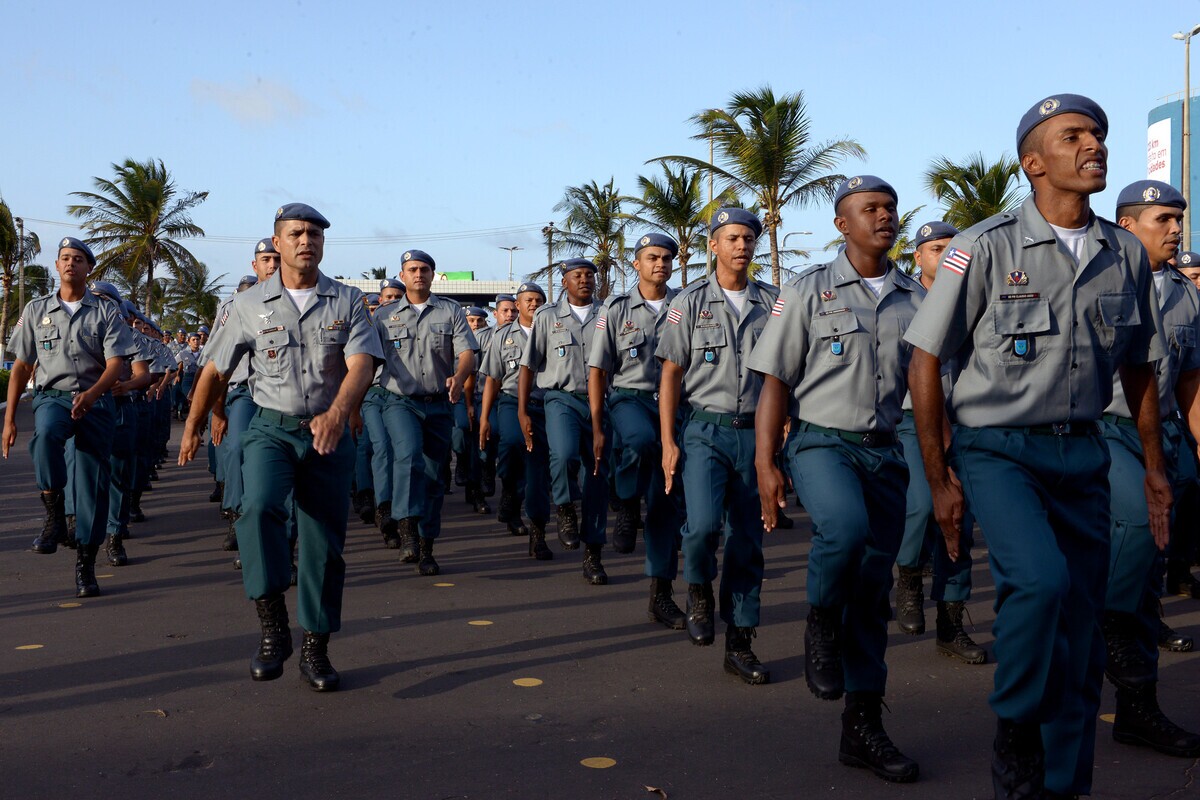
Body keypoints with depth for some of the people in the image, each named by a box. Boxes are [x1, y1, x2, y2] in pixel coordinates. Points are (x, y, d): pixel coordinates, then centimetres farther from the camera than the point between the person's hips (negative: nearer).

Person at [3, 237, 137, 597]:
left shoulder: (106, 312, 6)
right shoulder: (36, 310, 11)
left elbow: (116, 364, -4)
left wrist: (91, 394, -24)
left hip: (95, 400, 0)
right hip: (52, 396, 0)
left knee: (93, 483, -4)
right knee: (46, 433, -36)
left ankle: (85, 564, 5)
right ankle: (53, 514, -20)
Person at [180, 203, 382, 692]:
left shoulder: (347, 301, 2)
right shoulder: (250, 305, 4)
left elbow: (361, 364, -13)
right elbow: (215, 371, 13)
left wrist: (337, 413, -31)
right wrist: (192, 428, 17)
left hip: (329, 433, 1)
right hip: (271, 430, 0)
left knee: (324, 545, 4)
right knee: (259, 506, -29)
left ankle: (315, 650, 17)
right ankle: (272, 626, -20)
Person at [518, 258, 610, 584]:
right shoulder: (547, 316, 7)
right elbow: (528, 366, 6)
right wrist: (522, 411, -1)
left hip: (599, 401, 2)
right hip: (562, 398, -2)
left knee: (597, 476, 2)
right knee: (564, 454, -30)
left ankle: (593, 554, 11)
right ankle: (565, 510, -1)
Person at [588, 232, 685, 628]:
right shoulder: (616, 309, 4)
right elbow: (597, 371, 3)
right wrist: (597, 428, -3)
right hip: (629, 398, -2)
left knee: (667, 501, 1)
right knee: (641, 440, -39)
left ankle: (662, 594, 9)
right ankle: (626, 508, -11)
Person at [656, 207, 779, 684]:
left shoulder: (771, 303, 8)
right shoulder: (691, 302, 3)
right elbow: (671, 374, 2)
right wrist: (668, 442, -5)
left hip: (755, 433, 2)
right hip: (705, 430, -2)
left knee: (747, 541, 5)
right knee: (704, 525, -21)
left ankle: (740, 645, 15)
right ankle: (698, 591, 12)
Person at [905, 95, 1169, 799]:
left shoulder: (1127, 256, 6)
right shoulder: (986, 247, -9)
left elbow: (1140, 368, 17)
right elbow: (926, 362, -6)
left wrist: (1155, 467, 18)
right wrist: (938, 478, -7)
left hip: (1081, 453, 5)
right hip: (996, 449, -4)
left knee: (1080, 630, 6)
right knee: (1040, 579, -28)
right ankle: (1016, 728, -1)